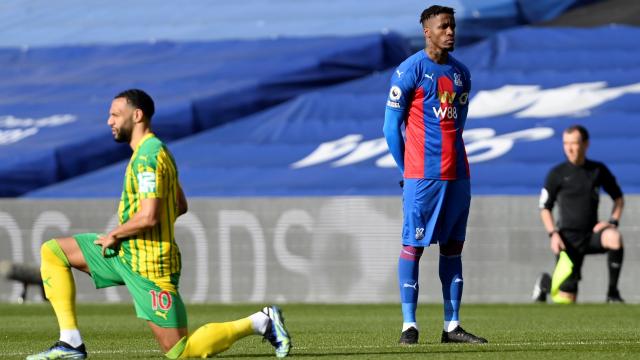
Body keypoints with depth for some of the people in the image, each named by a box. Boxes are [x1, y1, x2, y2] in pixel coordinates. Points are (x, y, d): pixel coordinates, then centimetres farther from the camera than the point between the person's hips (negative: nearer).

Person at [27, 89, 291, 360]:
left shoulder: (147, 156, -19)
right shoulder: (158, 150, 12)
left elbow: (148, 216, -27)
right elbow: (180, 206, 20)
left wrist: (114, 235, -10)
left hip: (148, 266, -10)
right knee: (52, 252, 8)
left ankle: (260, 322, 5)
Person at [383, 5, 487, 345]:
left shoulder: (461, 72, 13)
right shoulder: (410, 70, -6)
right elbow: (391, 126, -3)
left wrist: (449, 157, 15)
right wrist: (407, 169, 0)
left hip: (457, 174, 6)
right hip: (422, 176, -6)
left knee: (452, 247, 7)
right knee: (413, 246, -5)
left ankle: (452, 326, 9)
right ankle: (409, 324, -4)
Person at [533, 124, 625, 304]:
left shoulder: (598, 170, 4)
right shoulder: (557, 173, -2)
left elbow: (618, 198, 16)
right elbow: (545, 208, 5)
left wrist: (613, 221, -2)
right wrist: (553, 234, -9)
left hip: (592, 234, 2)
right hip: (568, 239, -2)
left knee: (614, 238, -34)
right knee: (566, 300, -5)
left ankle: (613, 293, -20)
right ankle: (545, 283, 32)